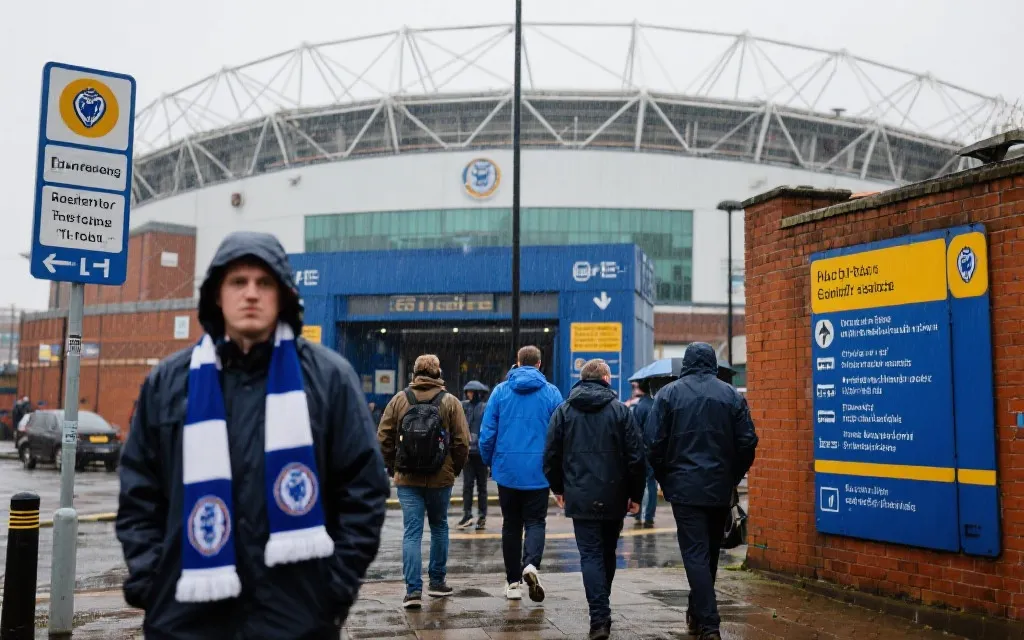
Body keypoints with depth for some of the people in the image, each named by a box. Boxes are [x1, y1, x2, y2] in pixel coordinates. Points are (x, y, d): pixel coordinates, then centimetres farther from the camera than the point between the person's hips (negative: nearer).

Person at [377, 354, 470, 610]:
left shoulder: (399, 399, 1)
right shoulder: (450, 402, -2)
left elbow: (383, 437, 1)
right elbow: (462, 441, -4)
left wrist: (392, 466, 13)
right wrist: (456, 468, 11)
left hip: (407, 479, 0)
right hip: (441, 478, 0)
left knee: (412, 532, 2)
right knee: (439, 527, 18)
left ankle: (413, 590, -5)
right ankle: (437, 582, 25)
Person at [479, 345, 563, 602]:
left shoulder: (500, 391, 1)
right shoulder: (551, 393, -1)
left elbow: (487, 432, 0)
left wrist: (488, 461, 14)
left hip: (507, 469, 1)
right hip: (538, 471, -1)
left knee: (511, 524, 12)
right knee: (535, 521, 6)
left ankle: (513, 581, 15)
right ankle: (531, 564, -20)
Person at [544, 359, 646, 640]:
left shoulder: (564, 411, 2)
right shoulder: (621, 410, -2)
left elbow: (551, 455, 4)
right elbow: (636, 456, -4)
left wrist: (558, 488, 18)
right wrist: (636, 494, 5)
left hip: (580, 498, 0)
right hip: (614, 497, 1)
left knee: (590, 556, 1)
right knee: (607, 553, 16)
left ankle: (599, 617, -10)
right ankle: (602, 612, 27)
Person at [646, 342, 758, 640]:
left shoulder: (669, 394, -2)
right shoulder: (731, 395, 3)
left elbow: (654, 443, -6)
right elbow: (748, 442, 1)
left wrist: (665, 479, 8)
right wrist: (733, 476, 14)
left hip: (685, 487, -3)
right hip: (720, 488, 3)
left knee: (695, 554, -3)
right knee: (710, 552, 17)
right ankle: (697, 613, 31)